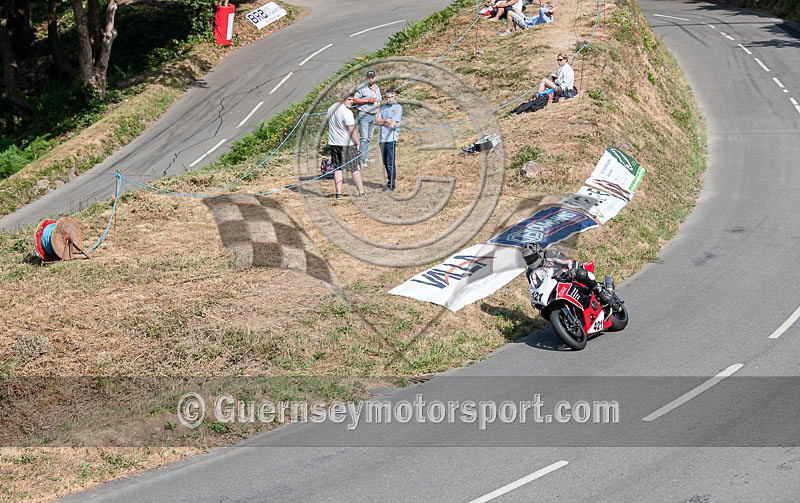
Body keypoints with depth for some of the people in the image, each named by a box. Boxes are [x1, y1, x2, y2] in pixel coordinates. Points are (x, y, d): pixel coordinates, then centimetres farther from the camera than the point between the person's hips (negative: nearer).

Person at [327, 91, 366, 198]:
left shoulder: (331, 108, 9)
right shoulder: (347, 112, -18)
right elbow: (352, 130, -17)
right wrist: (358, 143, -9)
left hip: (333, 142, 7)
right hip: (347, 143, -6)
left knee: (337, 168, 9)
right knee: (355, 168, 1)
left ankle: (338, 193, 4)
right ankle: (361, 192, 2)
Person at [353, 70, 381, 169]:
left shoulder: (377, 88, 16)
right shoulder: (361, 87, -6)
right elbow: (355, 100, -10)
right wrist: (367, 100, -16)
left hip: (373, 115, 7)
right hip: (364, 115, -7)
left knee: (369, 138, 9)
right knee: (364, 138, -12)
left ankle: (364, 157, 16)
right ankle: (362, 159, -12)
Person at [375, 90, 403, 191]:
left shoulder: (398, 107, 0)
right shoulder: (383, 108, 19)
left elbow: (393, 124, -10)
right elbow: (376, 121, 9)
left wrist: (381, 121, 1)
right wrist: (386, 120, -5)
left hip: (391, 138, -6)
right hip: (382, 138, 6)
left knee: (391, 163, -9)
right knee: (385, 163, 10)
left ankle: (391, 185, -8)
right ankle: (389, 181, 17)